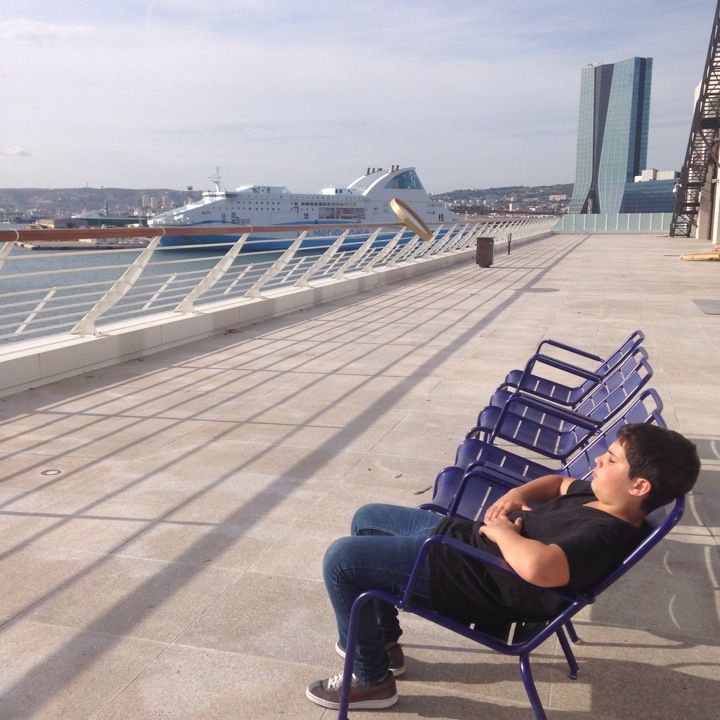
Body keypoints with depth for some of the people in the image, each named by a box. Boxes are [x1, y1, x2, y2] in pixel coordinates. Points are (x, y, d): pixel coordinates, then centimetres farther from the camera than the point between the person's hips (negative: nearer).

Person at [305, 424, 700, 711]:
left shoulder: (605, 535, -29)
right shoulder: (602, 498, 1)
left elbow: (535, 566, -48)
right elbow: (559, 483, 23)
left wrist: (502, 530, -28)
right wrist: (519, 493, 3)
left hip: (464, 575, -10)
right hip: (468, 536, 10)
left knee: (340, 559, -12)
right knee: (367, 519, 21)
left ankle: (371, 679, 10)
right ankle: (380, 639, 31)